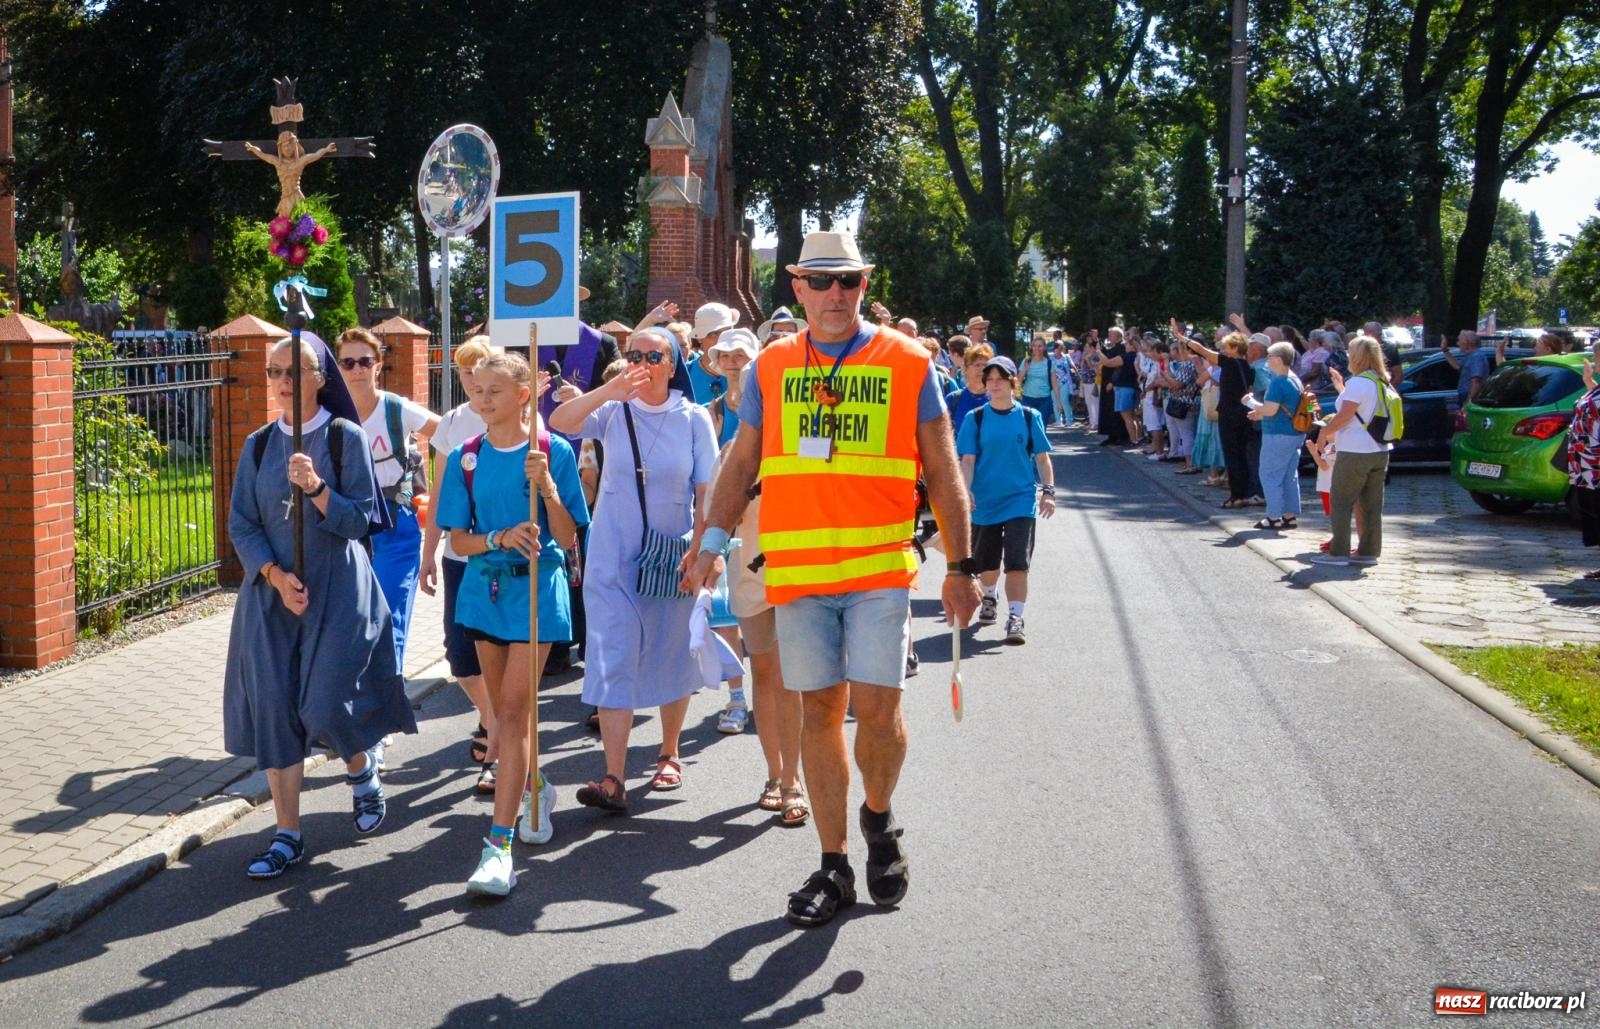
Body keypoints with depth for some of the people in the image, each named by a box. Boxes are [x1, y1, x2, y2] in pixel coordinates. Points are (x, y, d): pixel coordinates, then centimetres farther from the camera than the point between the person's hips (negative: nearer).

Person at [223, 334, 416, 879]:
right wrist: (275, 575, -11)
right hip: (271, 594, 4)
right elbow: (240, 524, 4)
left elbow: (360, 519, -8)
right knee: (275, 708, 0)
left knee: (324, 707, -9)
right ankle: (287, 835, 9)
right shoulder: (259, 445, 7)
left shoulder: (345, 437, -4)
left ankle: (362, 771, 26)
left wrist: (317, 488, -24)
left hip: (336, 593, -4)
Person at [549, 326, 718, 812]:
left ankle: (669, 754, 33)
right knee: (612, 663, -7)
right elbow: (559, 422, -20)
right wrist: (609, 390, -33)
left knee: (672, 660, 13)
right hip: (613, 559, 0)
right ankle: (613, 780, -10)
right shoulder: (614, 411, -3)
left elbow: (706, 493, -1)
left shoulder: (694, 419, -3)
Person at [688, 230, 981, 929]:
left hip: (881, 565, -2)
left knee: (876, 707, -8)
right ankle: (834, 866, 18)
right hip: (797, 569, 2)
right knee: (819, 711, 7)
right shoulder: (770, 368, 9)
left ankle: (879, 818, 24)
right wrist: (713, 542, -1)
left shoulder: (907, 363, 2)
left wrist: (961, 567, 2)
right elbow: (741, 464, 12)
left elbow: (942, 474, 4)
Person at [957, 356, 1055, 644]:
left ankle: (1014, 619, -13)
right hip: (984, 502, 1)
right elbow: (967, 460, -3)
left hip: (1021, 501, -1)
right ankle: (990, 597, 46)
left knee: (1017, 563, -13)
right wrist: (965, 490, -18)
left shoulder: (1030, 417, 1)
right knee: (986, 562, 16)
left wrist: (1048, 490, -4)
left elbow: (1042, 457, 5)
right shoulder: (976, 419, 0)